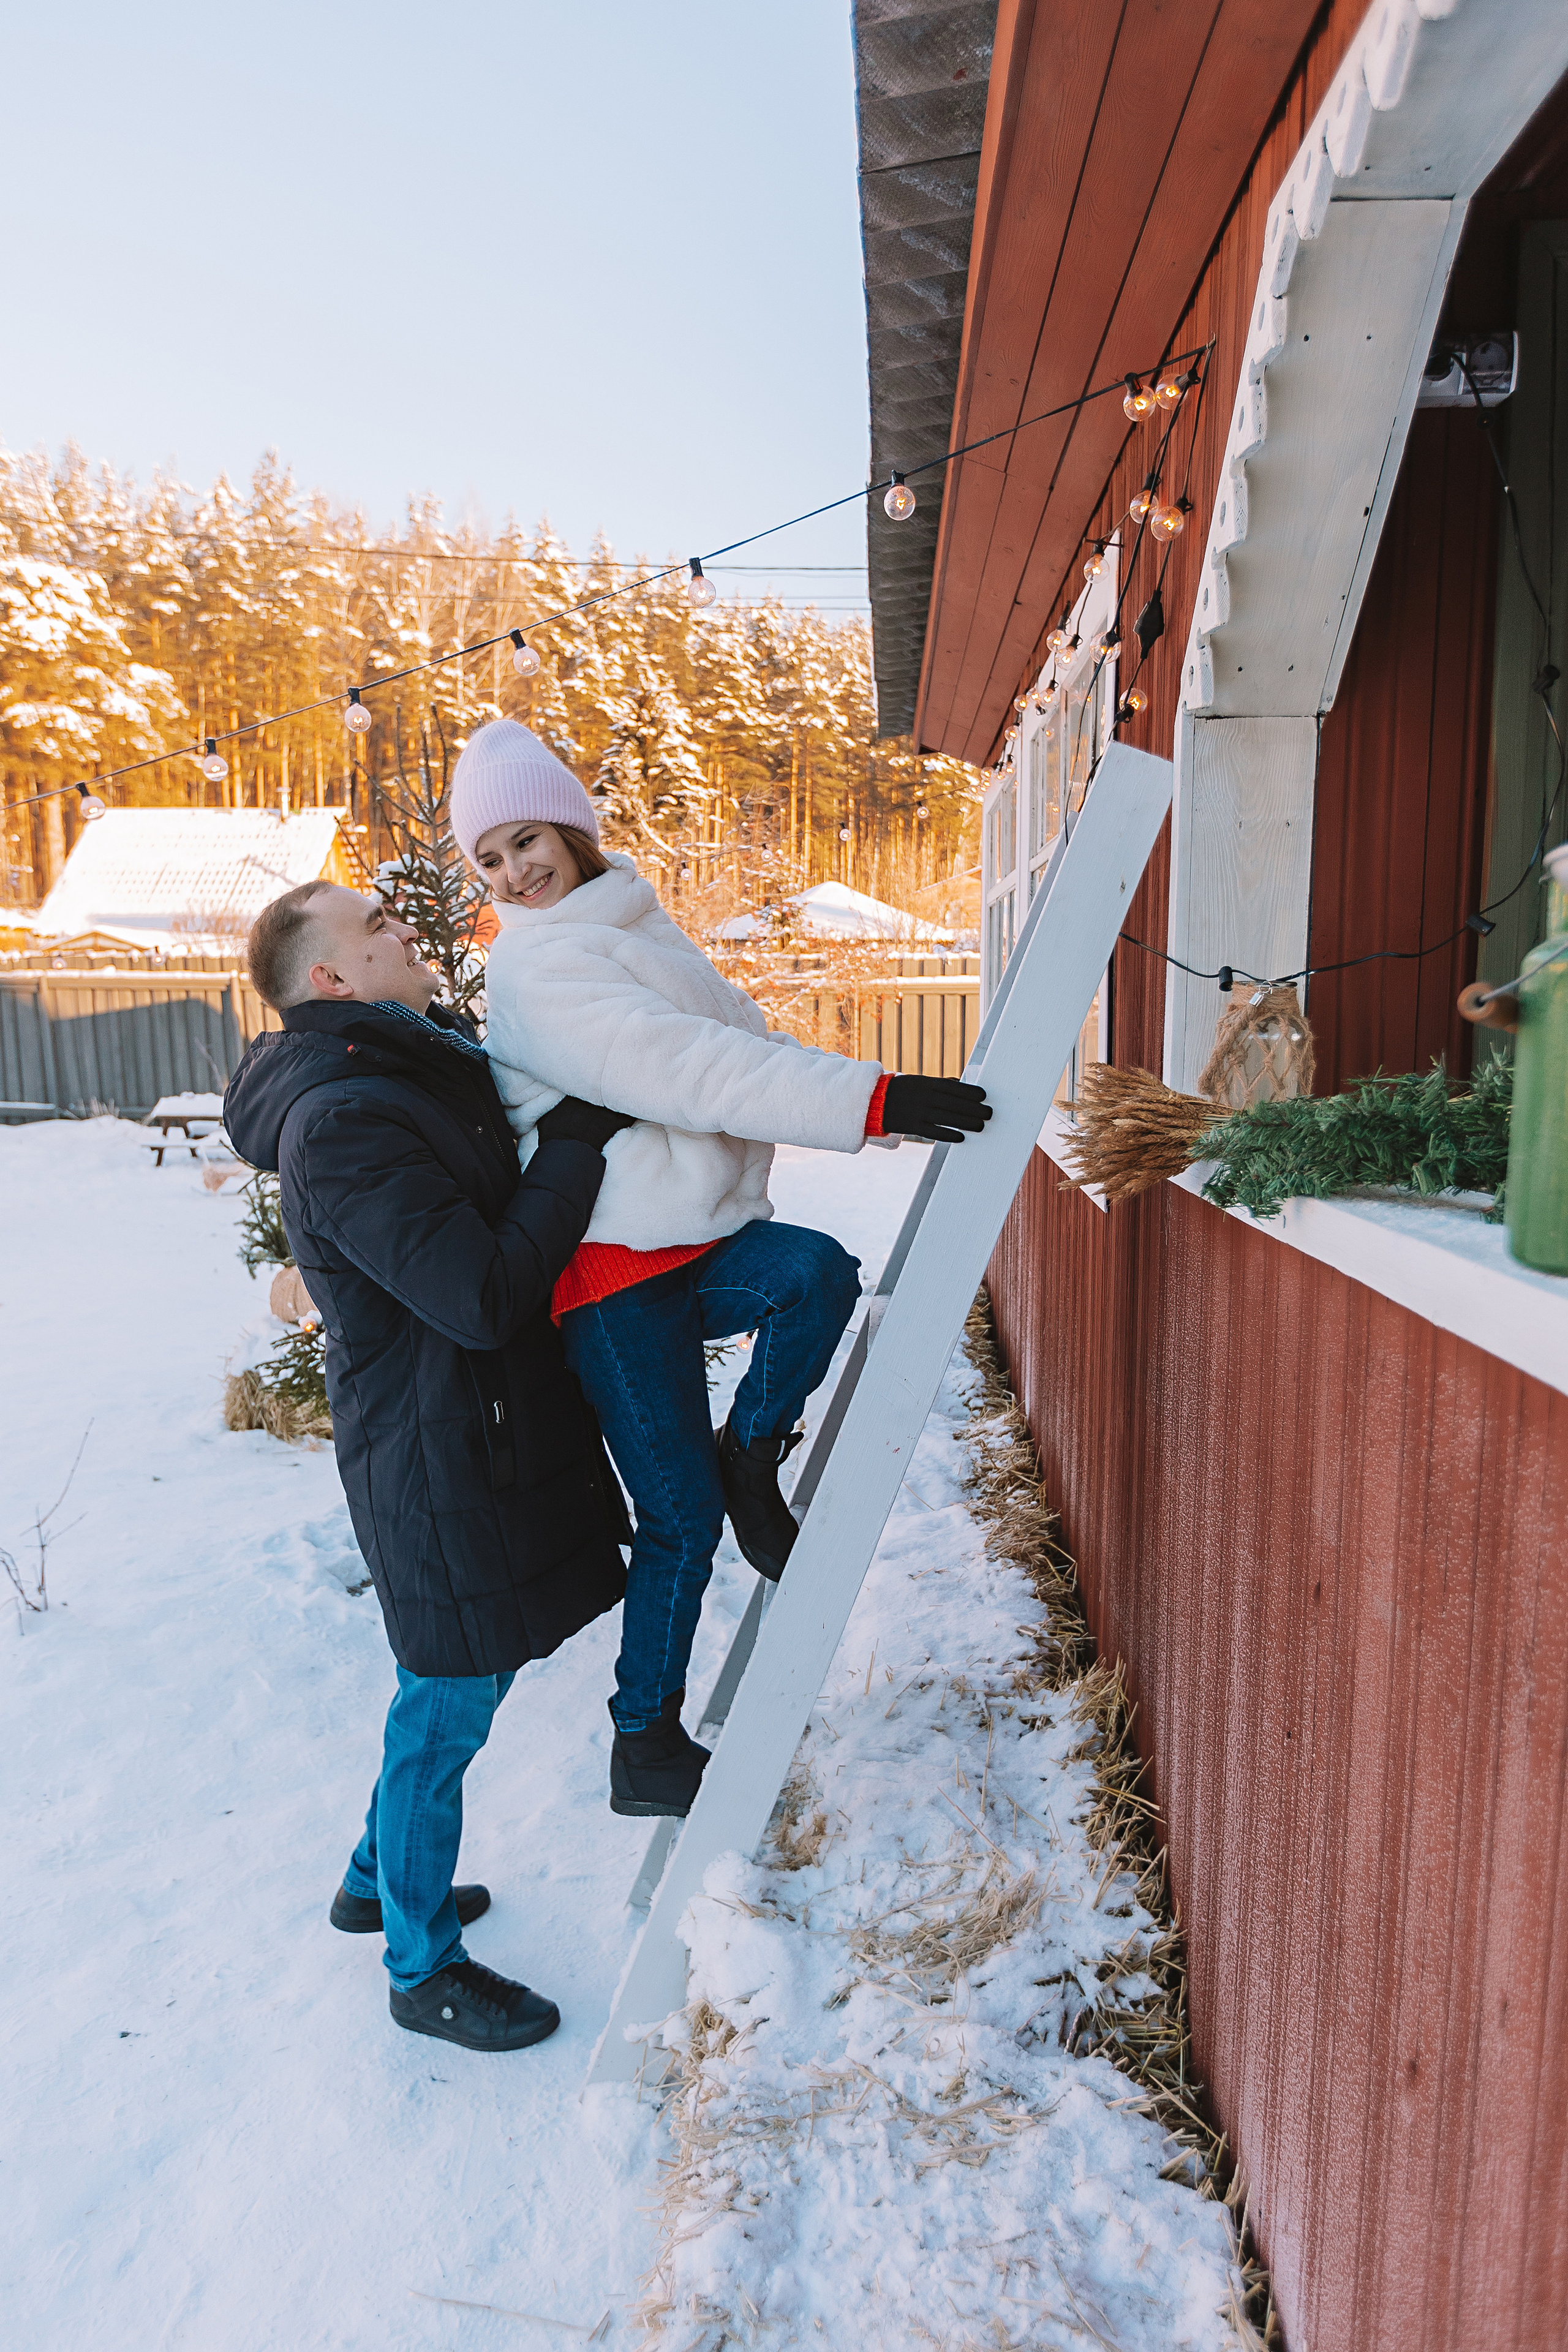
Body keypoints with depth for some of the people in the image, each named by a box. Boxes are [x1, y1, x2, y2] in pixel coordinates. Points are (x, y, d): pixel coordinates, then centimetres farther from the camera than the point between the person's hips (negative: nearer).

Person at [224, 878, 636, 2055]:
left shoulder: (414, 1066, 9)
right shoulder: (340, 1121, -24)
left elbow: (493, 1228, 19)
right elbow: (485, 1296, -28)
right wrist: (578, 1143, -22)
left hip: (489, 1438, 10)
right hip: (444, 1463, -10)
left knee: (452, 1694, 25)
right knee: (445, 1714, 9)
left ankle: (381, 1879, 48)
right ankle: (425, 1969, 32)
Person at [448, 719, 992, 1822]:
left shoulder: (632, 920, 14)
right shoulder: (541, 965, -12)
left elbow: (741, 1041, 17)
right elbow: (691, 1069, -24)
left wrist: (872, 1099, 8)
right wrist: (870, 1098, -29)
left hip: (698, 1239, 7)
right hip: (614, 1265, -7)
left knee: (819, 1269, -26)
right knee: (681, 1514, -1)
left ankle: (749, 1455, 0)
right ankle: (645, 1745, 19)